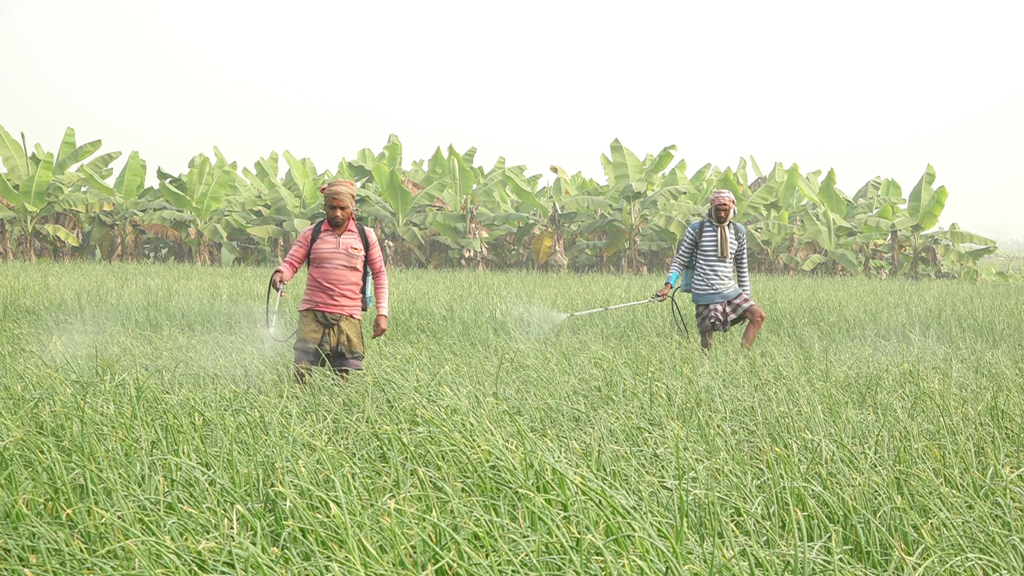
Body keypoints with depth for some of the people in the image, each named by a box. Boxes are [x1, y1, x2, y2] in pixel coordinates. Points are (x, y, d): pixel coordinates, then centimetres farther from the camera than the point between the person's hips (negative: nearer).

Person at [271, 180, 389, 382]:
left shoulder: (365, 236, 7)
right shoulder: (311, 234, 6)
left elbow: (379, 274, 12)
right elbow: (291, 262, 6)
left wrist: (382, 313, 5)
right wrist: (280, 274, -19)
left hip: (348, 317, 0)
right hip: (313, 314, 0)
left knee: (345, 377, -2)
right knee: (301, 372, -10)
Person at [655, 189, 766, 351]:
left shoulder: (738, 232, 8)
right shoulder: (697, 229, -2)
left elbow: (742, 266, 16)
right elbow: (680, 260, 1)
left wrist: (746, 296, 16)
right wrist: (668, 285, -11)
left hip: (730, 291, 4)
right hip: (706, 295, -4)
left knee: (758, 316, -9)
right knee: (707, 337, -4)